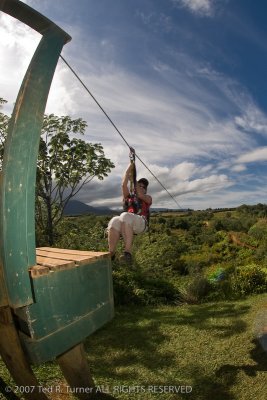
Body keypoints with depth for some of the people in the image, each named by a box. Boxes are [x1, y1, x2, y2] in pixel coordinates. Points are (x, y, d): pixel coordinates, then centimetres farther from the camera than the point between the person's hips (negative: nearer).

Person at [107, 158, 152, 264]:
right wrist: (130, 166, 12)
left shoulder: (148, 198, 26)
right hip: (127, 224, 2)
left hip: (141, 224, -2)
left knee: (125, 216, -36)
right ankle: (111, 254, -35)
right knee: (115, 221, -34)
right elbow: (124, 185, 14)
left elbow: (140, 195, 1)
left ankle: (128, 252, -43)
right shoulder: (128, 197, 30)